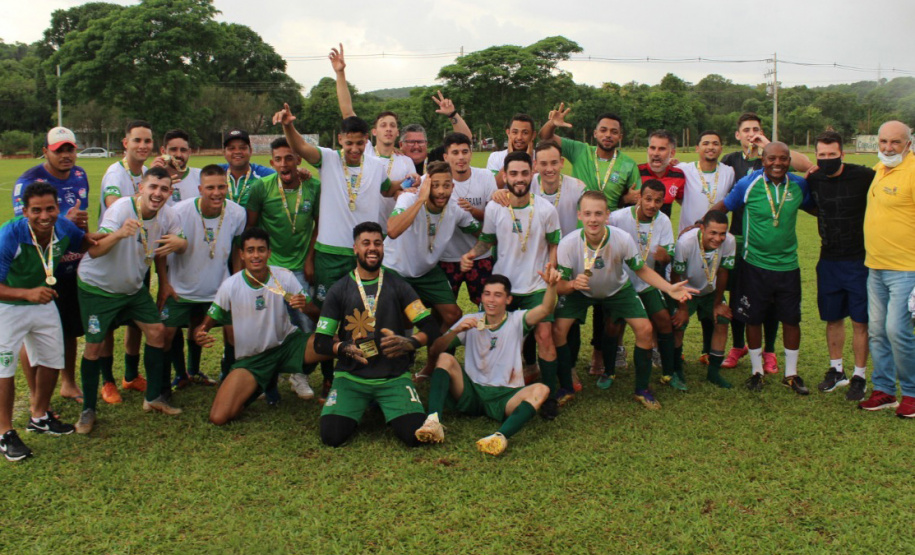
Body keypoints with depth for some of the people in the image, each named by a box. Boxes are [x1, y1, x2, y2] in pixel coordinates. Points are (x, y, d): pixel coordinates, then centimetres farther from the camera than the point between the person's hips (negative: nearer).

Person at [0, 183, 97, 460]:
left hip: (44, 303, 6)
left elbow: (87, 242, 9)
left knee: (52, 361, 14)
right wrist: (27, 293, -49)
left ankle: (39, 417, 35)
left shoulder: (64, 228, -16)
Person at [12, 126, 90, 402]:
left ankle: (69, 384, 35)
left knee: (70, 330, 17)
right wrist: (65, 221, -36)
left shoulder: (80, 176, 6)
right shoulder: (29, 181, -15)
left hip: (73, 268, 6)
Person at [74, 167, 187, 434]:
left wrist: (178, 243, -27)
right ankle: (88, 410, 13)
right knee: (94, 346, -4)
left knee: (157, 331, 1)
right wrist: (119, 234, -59)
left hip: (133, 286, 6)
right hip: (97, 286, -5)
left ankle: (154, 398, 16)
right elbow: (94, 251, -38)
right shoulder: (121, 209, -29)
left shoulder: (167, 214, -12)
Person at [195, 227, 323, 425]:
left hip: (287, 344, -1)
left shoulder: (284, 277, -8)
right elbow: (206, 323, -3)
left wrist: (306, 306, -32)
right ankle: (264, 384, 14)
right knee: (219, 417, -16)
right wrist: (199, 334, -27)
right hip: (251, 358, 1)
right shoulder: (230, 286, -10)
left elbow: (317, 313, -8)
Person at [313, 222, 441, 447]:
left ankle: (385, 410, 13)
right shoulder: (339, 290, 5)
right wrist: (344, 348, -21)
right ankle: (359, 410, 13)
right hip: (350, 377, 0)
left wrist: (409, 342, -22)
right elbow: (321, 342, 1)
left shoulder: (397, 286, 6)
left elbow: (430, 327, 0)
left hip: (394, 377, 0)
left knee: (416, 434, -21)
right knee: (332, 435, -21)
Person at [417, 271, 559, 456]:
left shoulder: (516, 321, 6)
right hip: (471, 393, 1)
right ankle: (433, 422, -38)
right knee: (445, 358, -20)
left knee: (541, 390, -29)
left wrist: (551, 286, -36)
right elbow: (433, 353, 1)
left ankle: (500, 436, -52)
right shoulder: (471, 322, 9)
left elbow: (546, 309, -15)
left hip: (505, 397, -1)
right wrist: (456, 331, -17)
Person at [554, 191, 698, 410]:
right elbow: (559, 285, -23)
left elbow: (642, 270, -15)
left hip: (617, 289, 1)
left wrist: (670, 288, -29)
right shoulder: (568, 244, -31)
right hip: (579, 291, -1)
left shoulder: (623, 239, -30)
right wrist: (573, 285, -47)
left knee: (645, 329, -14)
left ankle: (642, 390, 7)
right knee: (557, 330, -19)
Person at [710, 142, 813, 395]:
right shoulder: (748, 184, -9)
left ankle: (791, 374, 24)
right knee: (753, 319, 8)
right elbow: (723, 206, 0)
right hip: (755, 265, -2)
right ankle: (757, 371, 25)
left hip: (788, 265, 2)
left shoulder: (798, 185, 0)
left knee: (791, 319, 8)